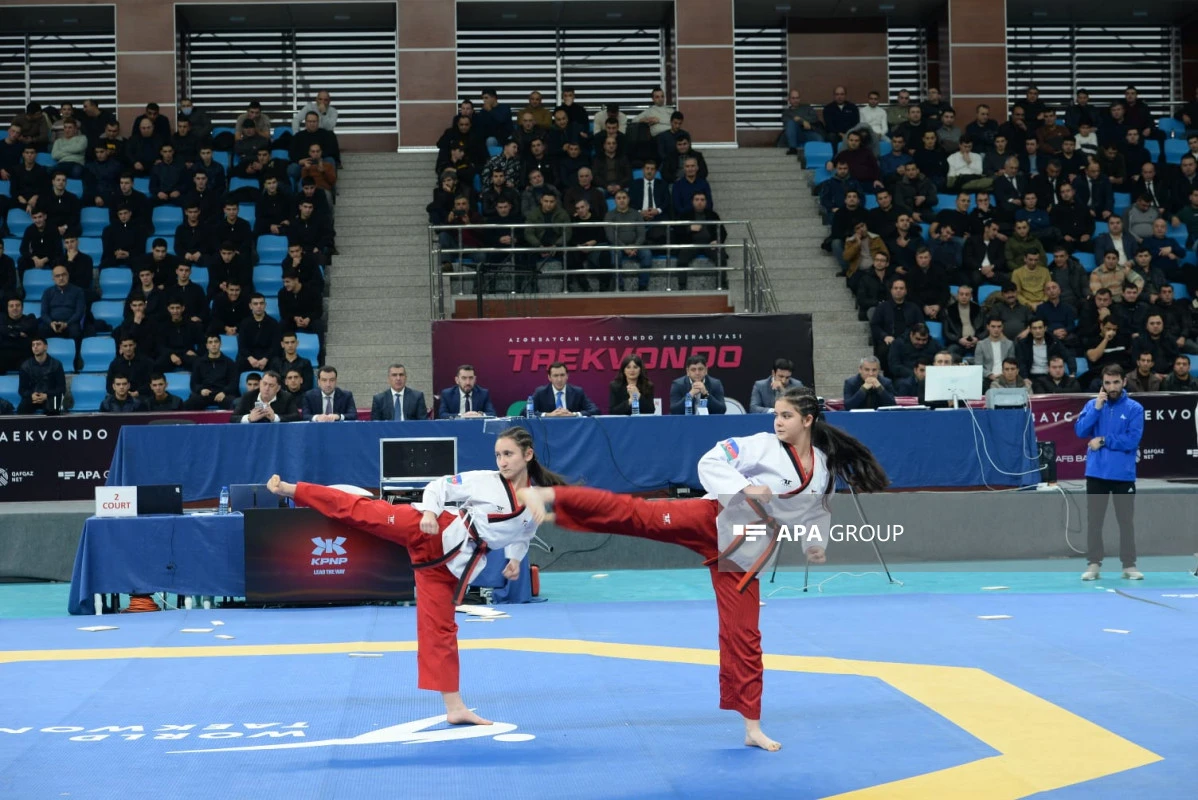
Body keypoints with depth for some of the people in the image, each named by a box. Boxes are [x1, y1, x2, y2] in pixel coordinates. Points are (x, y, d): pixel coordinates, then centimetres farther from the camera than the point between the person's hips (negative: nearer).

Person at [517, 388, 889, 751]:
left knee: (744, 634, 4)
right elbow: (710, 462, -10)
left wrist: (815, 545, 4)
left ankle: (752, 727, 14)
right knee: (637, 515, -25)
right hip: (713, 519, -3)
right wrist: (745, 488, -23)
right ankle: (548, 496, -33)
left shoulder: (825, 470, 8)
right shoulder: (764, 446, -6)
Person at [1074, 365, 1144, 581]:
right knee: (1094, 521, 4)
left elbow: (1132, 440, -12)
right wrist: (1097, 408, -13)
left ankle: (1129, 565, 11)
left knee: (1126, 521, 5)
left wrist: (1103, 441, -10)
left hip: (1123, 475, -2)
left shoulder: (1134, 408, -3)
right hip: (1096, 473, 2)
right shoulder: (1092, 405, 5)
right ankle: (1093, 564, 10)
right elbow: (1080, 431, -7)